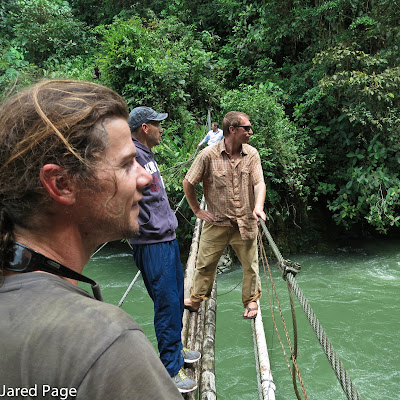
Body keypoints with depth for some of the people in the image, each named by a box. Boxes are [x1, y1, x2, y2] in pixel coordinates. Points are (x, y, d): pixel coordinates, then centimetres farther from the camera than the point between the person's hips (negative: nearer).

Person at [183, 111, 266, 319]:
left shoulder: (252, 154, -1)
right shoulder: (208, 155, -10)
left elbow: (259, 182, -8)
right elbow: (188, 183, -1)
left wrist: (258, 206, -26)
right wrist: (197, 210, 1)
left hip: (246, 222, 2)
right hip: (216, 223, -2)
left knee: (250, 265, 13)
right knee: (205, 263, 10)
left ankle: (251, 300, 36)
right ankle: (195, 299, 32)